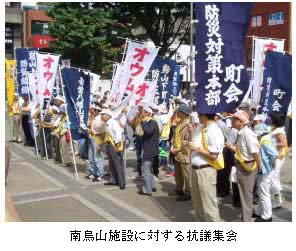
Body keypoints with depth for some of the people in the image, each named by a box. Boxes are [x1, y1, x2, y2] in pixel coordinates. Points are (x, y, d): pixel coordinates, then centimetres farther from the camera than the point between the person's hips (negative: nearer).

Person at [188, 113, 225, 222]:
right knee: (197, 204, 21)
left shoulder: (214, 131, -17)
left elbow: (213, 155, -20)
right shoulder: (199, 128, 7)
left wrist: (197, 148, -15)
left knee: (209, 205, -2)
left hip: (206, 171, -9)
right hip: (195, 169, 9)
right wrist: (192, 132, 6)